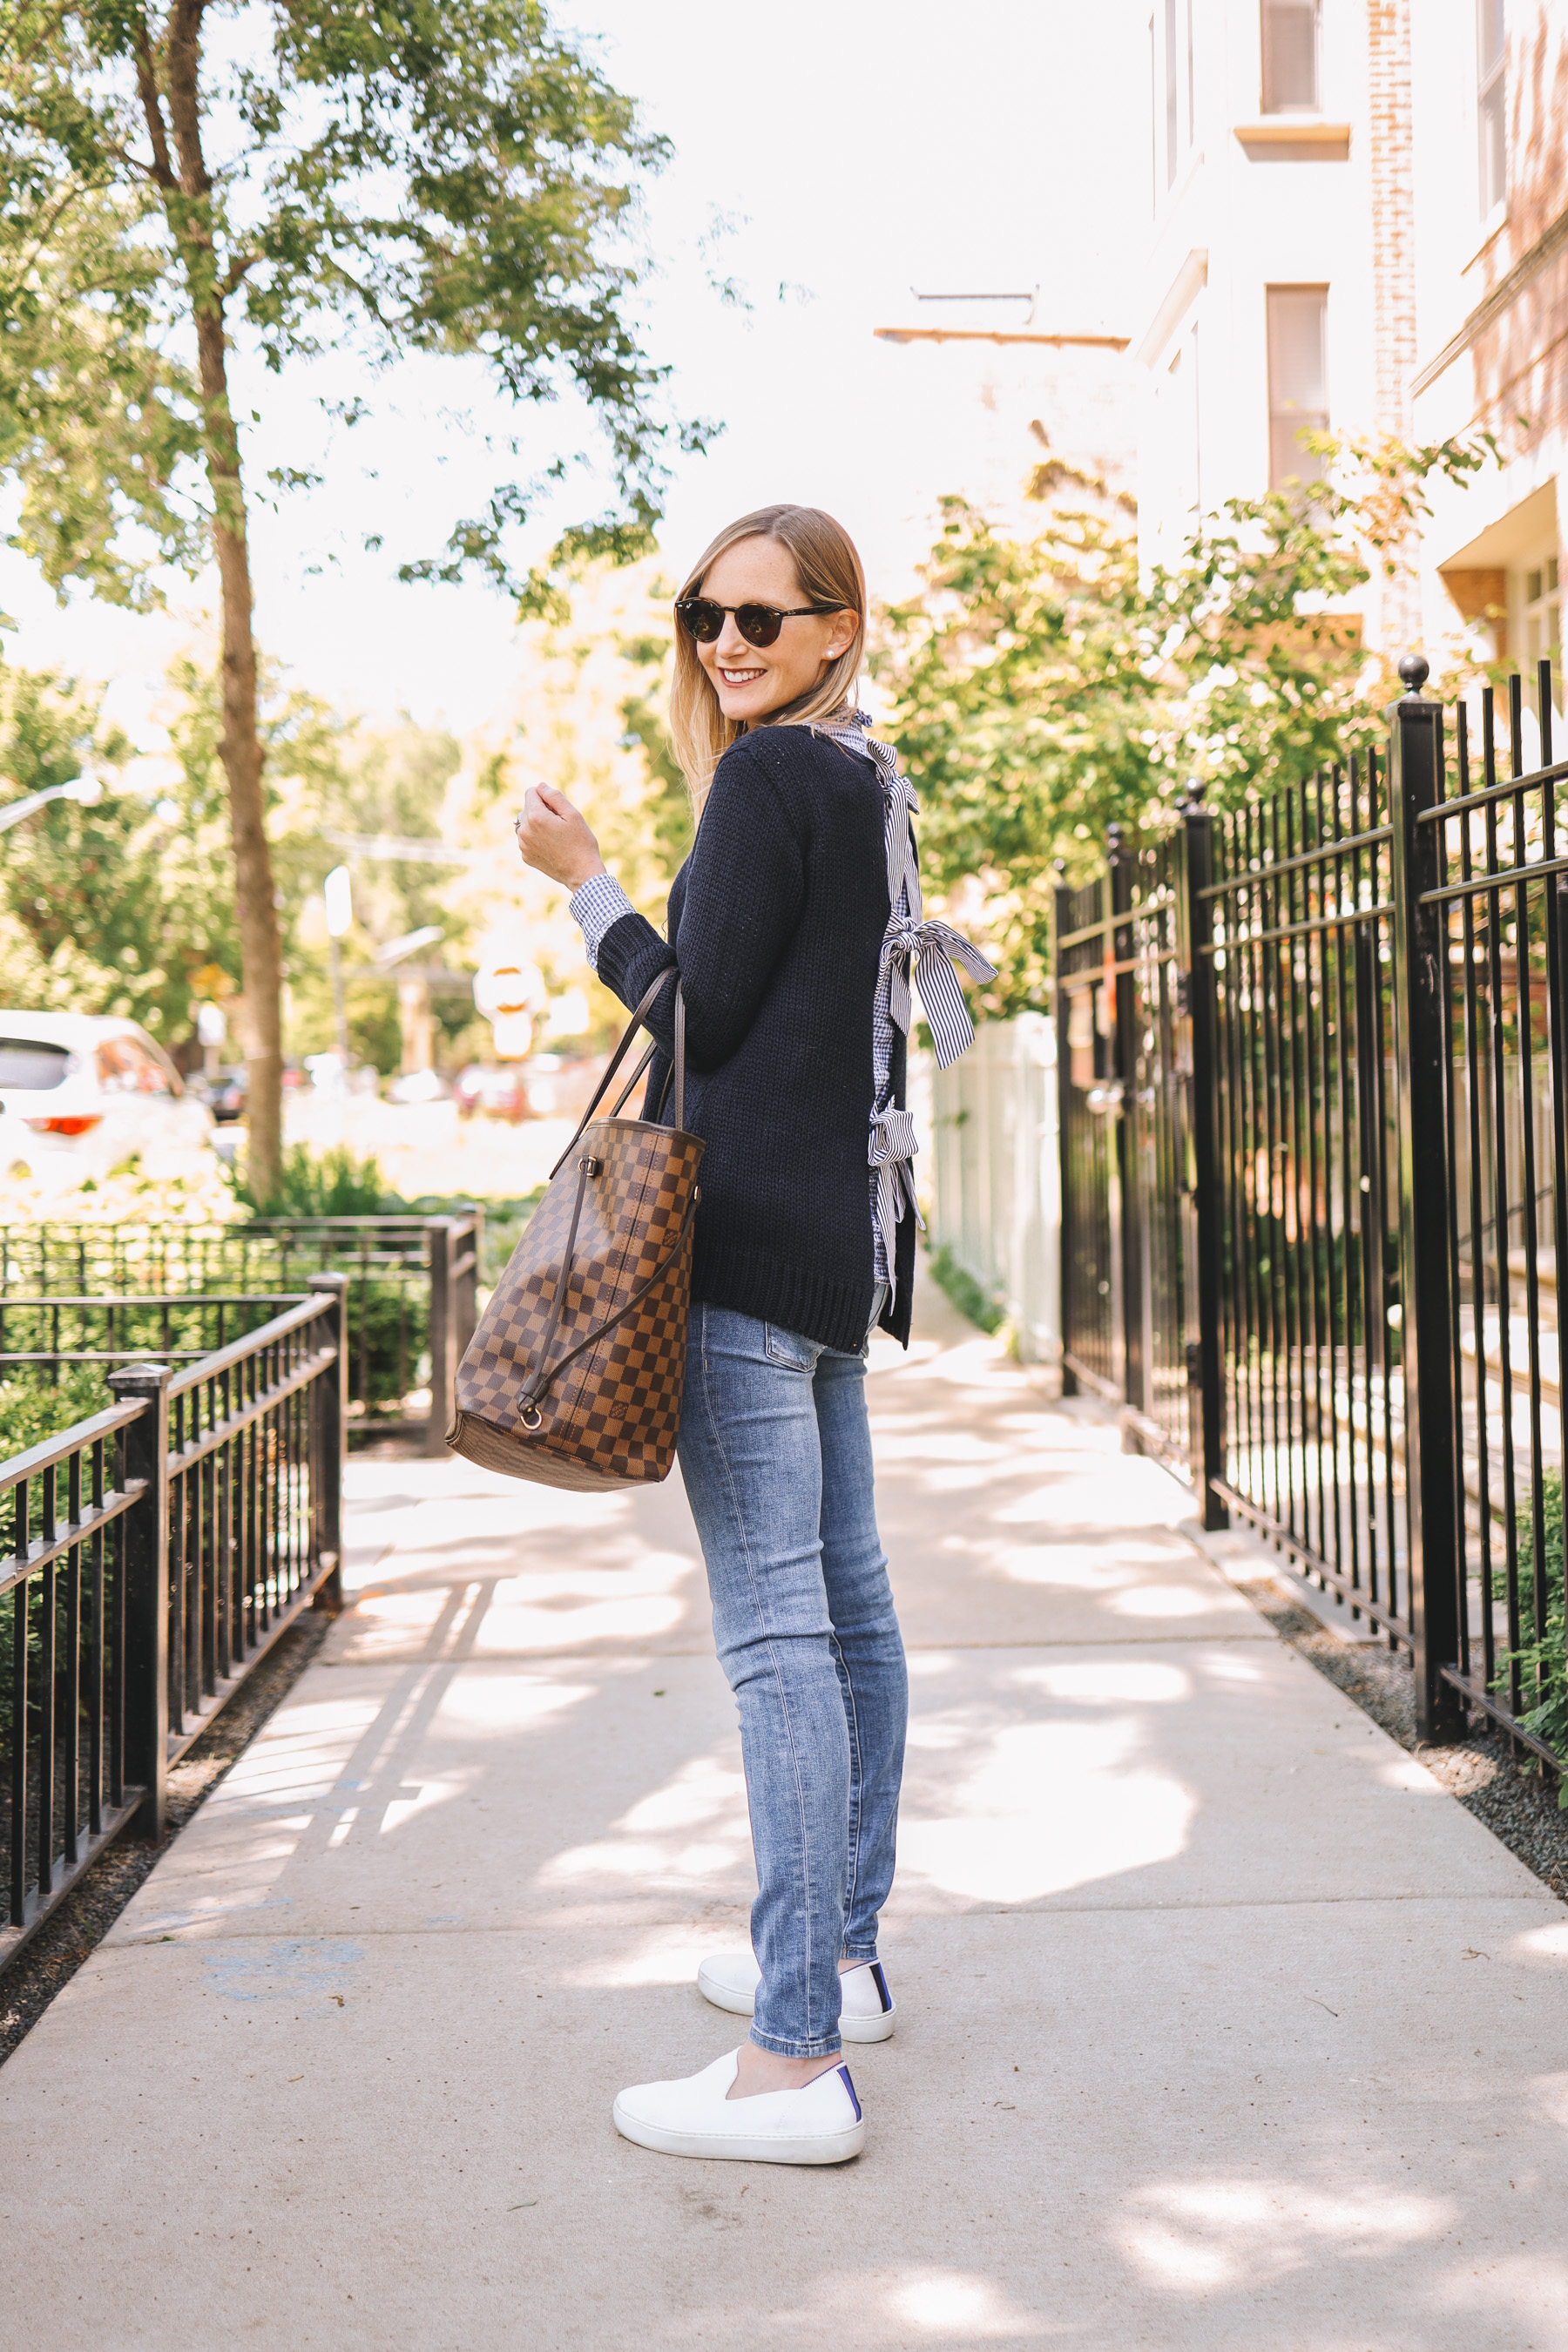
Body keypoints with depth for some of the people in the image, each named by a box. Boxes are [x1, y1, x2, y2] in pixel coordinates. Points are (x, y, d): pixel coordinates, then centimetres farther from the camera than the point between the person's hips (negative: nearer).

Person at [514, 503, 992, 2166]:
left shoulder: (768, 778, -10)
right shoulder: (872, 782, 19)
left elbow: (700, 1016, -12)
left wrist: (583, 881, -3)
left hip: (750, 1240, -10)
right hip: (842, 1234, 10)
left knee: (774, 1628, -11)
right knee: (844, 1599, 15)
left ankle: (797, 2060, -9)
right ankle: (842, 1954, 27)